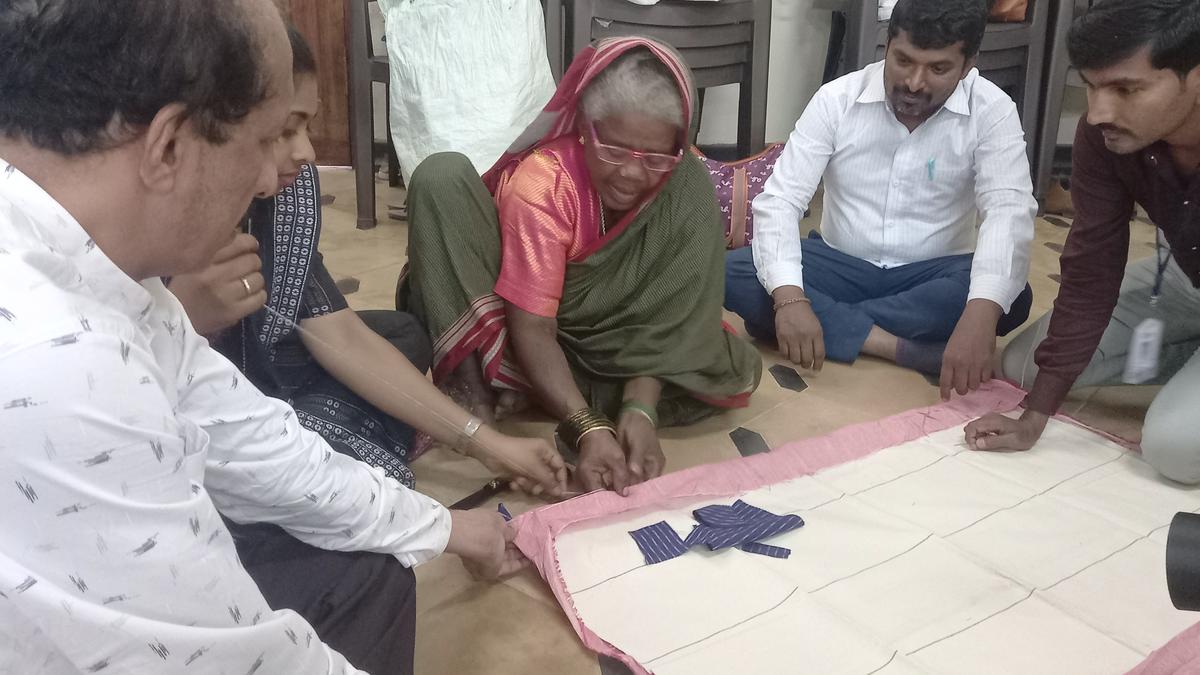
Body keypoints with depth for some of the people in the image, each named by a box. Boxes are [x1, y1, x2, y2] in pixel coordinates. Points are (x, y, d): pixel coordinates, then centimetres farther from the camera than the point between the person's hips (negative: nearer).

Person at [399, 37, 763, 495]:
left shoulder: (681, 184, -18)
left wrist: (640, 410, -35)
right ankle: (476, 391, -28)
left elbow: (664, 306, -20)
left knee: (736, 370, -22)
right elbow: (531, 329, -32)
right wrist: (589, 429, -44)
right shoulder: (540, 182, -29)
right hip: (505, 317, -3)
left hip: (599, 330, 4)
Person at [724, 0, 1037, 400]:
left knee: (1010, 299, -33)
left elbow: (1010, 211, -26)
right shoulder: (837, 99, -11)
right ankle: (904, 347, -31)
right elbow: (779, 200, -17)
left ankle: (829, 322, -25)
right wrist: (789, 296, -36)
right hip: (842, 265, 1)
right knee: (733, 274, -26)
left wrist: (979, 315, -46)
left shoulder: (992, 112, -12)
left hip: (930, 275, 0)